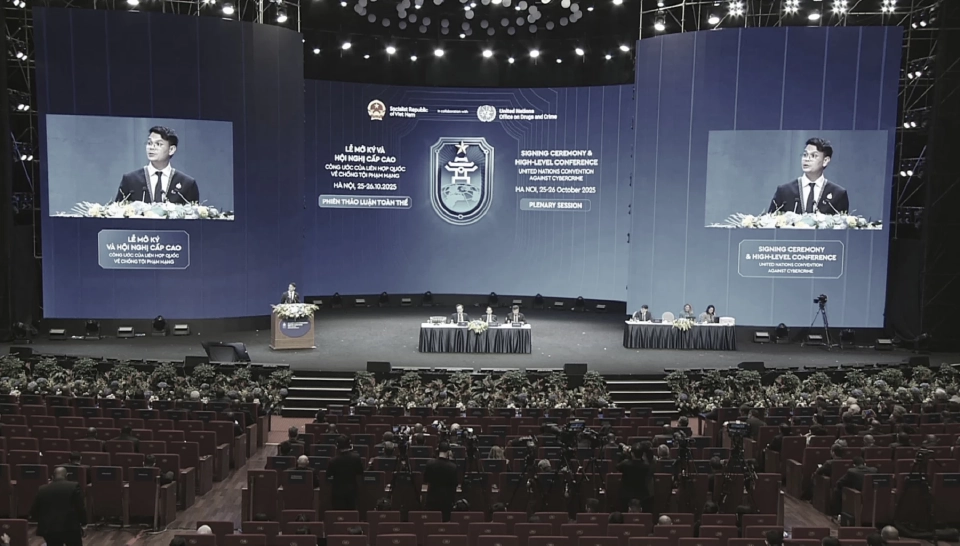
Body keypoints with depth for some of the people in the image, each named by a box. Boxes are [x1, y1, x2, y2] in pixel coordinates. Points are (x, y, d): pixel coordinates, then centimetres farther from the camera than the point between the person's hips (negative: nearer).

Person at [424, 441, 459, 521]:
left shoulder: (430, 464, -10)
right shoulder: (453, 467, -12)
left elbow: (425, 480, 3)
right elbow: (454, 485, -2)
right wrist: (453, 499, 10)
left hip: (432, 498, 1)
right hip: (446, 500, -1)